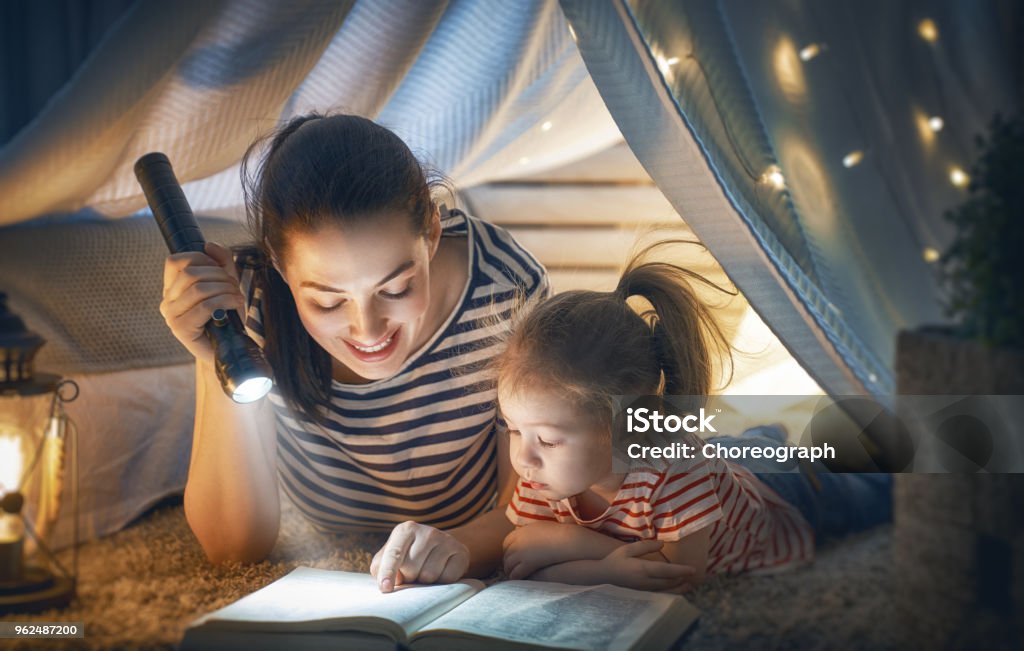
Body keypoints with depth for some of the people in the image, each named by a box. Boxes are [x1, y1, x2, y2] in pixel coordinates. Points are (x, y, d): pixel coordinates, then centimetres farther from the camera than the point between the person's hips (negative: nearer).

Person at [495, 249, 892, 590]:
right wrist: (607, 567, -53)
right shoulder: (545, 471, -34)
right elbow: (515, 566, -34)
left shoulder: (674, 464, -52)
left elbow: (684, 573, -45)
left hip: (780, 493, -4)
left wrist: (571, 541, -51)